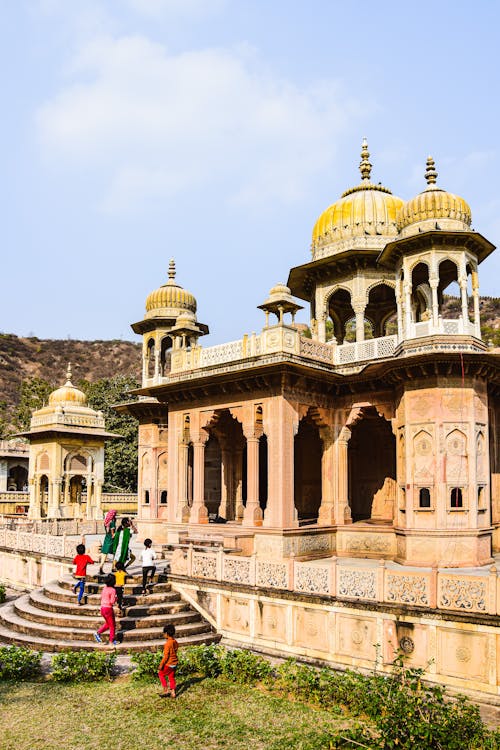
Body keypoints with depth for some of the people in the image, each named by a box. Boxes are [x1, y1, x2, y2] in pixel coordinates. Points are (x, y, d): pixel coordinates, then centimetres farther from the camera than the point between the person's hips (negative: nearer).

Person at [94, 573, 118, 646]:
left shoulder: (104, 588, 3)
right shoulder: (113, 590, -19)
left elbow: (101, 597, 11)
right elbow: (112, 602, -19)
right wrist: (116, 598, -2)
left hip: (102, 608, 7)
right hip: (108, 609, -7)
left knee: (107, 623, 27)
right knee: (112, 626, 10)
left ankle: (98, 633, 18)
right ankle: (111, 641, 17)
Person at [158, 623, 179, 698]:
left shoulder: (167, 644, -22)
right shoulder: (175, 642, 3)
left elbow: (166, 656, -21)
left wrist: (161, 664, -13)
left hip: (169, 664, -7)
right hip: (175, 663, 7)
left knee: (161, 674, 12)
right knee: (171, 677, 16)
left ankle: (165, 690, 11)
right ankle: (173, 693, 18)